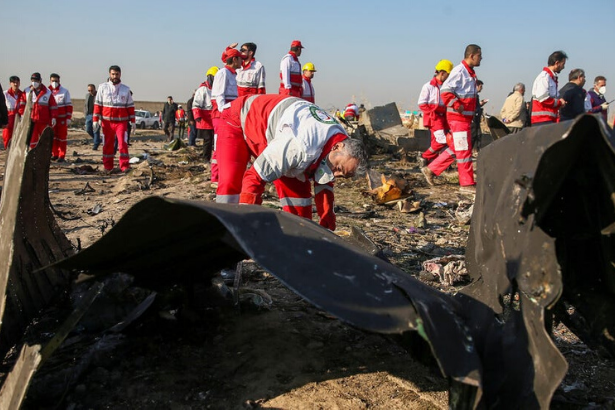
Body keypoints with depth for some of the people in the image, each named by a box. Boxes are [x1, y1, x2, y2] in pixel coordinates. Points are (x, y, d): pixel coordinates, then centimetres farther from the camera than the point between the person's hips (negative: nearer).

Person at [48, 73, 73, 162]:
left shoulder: (64, 91, -1)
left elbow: (69, 106, -2)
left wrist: (68, 118, -8)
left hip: (62, 119, -3)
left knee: (62, 138, 0)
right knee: (53, 138, 8)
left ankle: (62, 156, 3)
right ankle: (55, 154, 18)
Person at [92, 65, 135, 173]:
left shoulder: (126, 89, 8)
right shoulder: (103, 87, 5)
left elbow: (130, 106, 10)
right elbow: (97, 104, 4)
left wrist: (132, 121, 6)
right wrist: (95, 120, -2)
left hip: (122, 122, 0)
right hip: (107, 122, 0)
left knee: (123, 144, -11)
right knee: (107, 145, 6)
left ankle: (124, 167, -8)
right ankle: (108, 167, 15)